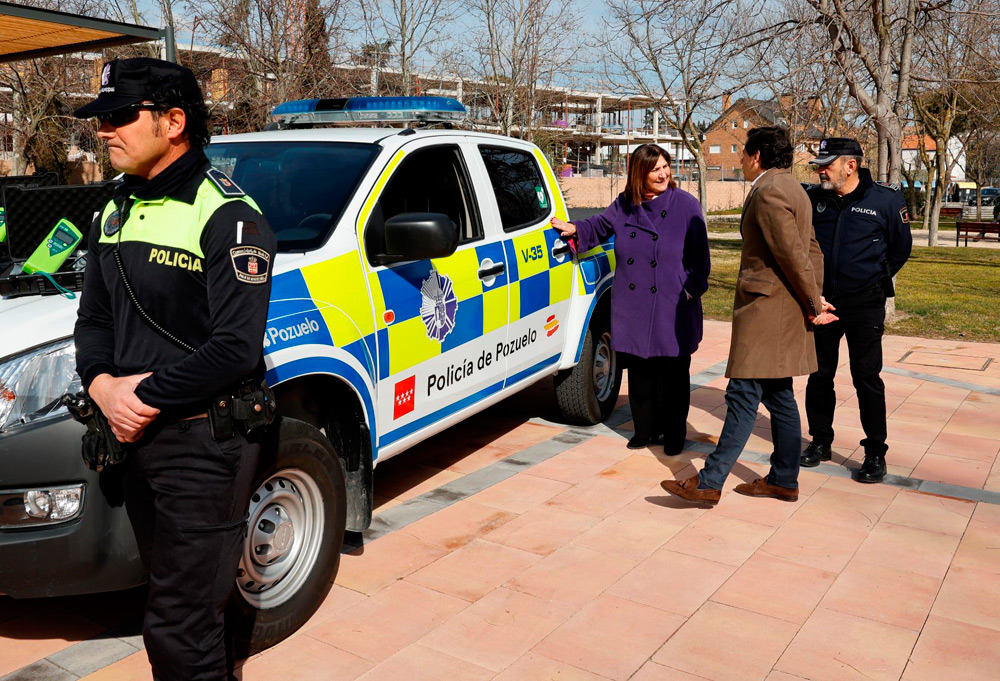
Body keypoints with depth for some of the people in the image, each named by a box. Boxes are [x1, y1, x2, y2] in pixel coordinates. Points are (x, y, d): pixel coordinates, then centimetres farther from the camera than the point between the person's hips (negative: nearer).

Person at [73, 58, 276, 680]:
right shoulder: (115, 213, 13)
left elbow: (235, 348, -21)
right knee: (169, 584, 21)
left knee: (179, 628, -2)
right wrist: (104, 385, -4)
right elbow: (93, 316, 15)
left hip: (202, 441, -8)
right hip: (136, 437, 9)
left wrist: (147, 397, -16)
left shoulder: (226, 216, -15)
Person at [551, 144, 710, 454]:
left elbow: (698, 255, 0)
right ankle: (645, 429, 25)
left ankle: (673, 434, 18)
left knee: (672, 373, 2)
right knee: (638, 370, 9)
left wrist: (692, 290, -8)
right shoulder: (624, 205, 9)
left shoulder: (686, 205, -1)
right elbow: (600, 226, 26)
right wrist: (576, 229, 8)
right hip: (632, 305, 4)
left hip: (672, 308, -3)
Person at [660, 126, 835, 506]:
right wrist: (816, 301, 11)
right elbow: (810, 250, 17)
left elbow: (794, 255, -18)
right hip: (783, 311, 10)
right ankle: (784, 481, 23)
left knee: (743, 395, -9)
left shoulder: (768, 192, -15)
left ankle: (710, 482, -5)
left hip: (767, 307, -10)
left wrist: (814, 304, -8)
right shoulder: (791, 189, 18)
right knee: (778, 396, 14)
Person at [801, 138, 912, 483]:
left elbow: (901, 247, 7)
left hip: (865, 306, -3)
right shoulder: (813, 199, 1)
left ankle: (875, 453, 13)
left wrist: (875, 279, 9)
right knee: (819, 375, 10)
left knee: (867, 378, 1)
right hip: (820, 302, 4)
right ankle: (820, 442, 26)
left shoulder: (885, 199, -7)